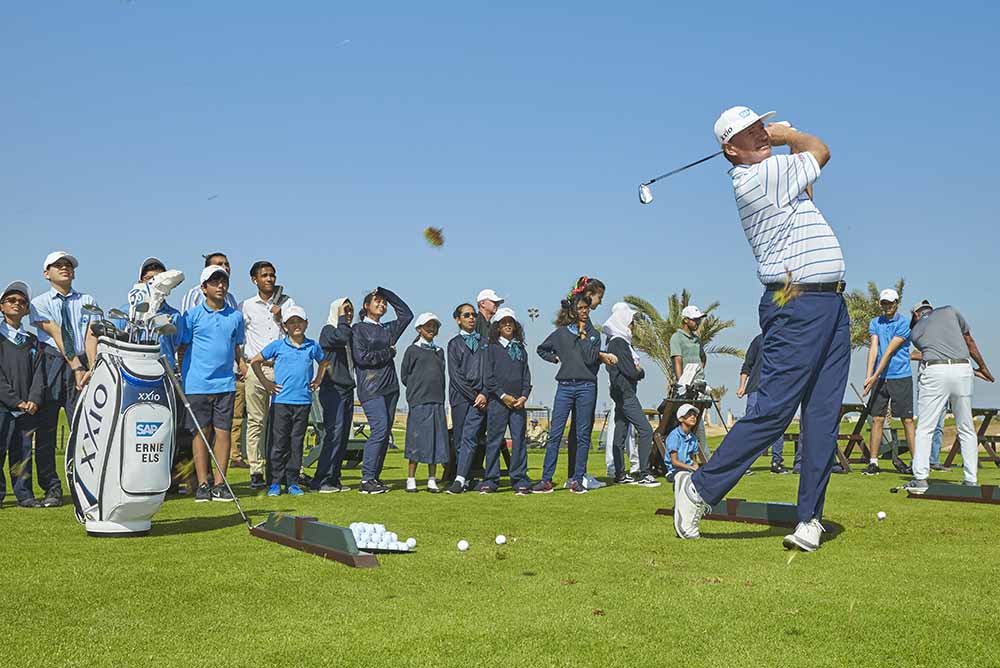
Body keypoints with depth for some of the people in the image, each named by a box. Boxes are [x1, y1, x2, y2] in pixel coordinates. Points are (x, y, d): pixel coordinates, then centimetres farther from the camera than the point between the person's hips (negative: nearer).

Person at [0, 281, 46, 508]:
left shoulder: (32, 342, 17)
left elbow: (39, 373, 9)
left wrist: (34, 400, -7)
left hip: (27, 407, 3)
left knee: (23, 451, 4)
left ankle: (24, 495, 8)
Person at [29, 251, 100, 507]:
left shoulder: (88, 302, 13)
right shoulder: (39, 303, 8)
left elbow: (91, 336, 0)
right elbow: (57, 335, -5)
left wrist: (91, 369, -15)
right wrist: (76, 366, -16)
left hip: (82, 365, 1)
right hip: (50, 364, 0)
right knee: (45, 429, 0)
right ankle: (51, 490, 6)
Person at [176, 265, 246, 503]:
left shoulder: (236, 316, 11)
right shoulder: (192, 315, 2)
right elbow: (183, 346, 6)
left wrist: (242, 363, 8)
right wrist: (183, 376, 2)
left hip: (226, 383, 2)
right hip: (198, 383, -2)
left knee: (223, 431, 1)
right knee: (201, 432, 2)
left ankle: (220, 484, 8)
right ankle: (202, 484, 8)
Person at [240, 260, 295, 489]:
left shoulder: (287, 302, 12)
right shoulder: (246, 306, 9)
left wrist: (281, 318, -4)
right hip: (256, 367, -1)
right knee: (256, 421, -3)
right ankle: (256, 472, 0)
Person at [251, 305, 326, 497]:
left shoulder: (312, 346, 7)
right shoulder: (278, 345, 1)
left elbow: (323, 362, 27)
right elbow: (255, 361, 9)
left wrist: (317, 381, 16)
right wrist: (265, 383, 5)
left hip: (303, 401, 2)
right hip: (282, 400, -2)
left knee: (297, 442, 6)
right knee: (279, 442, 0)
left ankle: (292, 482, 13)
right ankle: (275, 482, 7)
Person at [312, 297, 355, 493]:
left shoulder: (350, 332, 20)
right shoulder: (328, 330, -3)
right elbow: (341, 337, -24)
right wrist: (342, 319, -9)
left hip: (347, 389, 8)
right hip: (332, 389, -8)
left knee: (343, 436, 7)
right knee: (334, 434, -13)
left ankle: (333, 479, 12)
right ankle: (321, 480, -11)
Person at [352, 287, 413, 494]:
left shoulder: (388, 329, 20)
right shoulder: (359, 329, 3)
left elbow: (406, 314, 25)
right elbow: (361, 357, -9)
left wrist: (385, 292, 20)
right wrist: (389, 353, -1)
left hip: (390, 387, 7)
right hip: (370, 388, -7)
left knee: (385, 433, 2)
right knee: (380, 429, -17)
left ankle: (374, 477, 6)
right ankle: (367, 479, -14)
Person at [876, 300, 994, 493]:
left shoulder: (915, 331, 19)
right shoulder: (950, 311, 18)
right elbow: (970, 343, 23)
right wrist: (983, 367, 35)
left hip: (935, 373, -1)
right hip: (962, 370, 1)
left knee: (924, 428, 3)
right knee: (966, 429, 11)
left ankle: (920, 478, -4)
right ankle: (971, 480, 11)